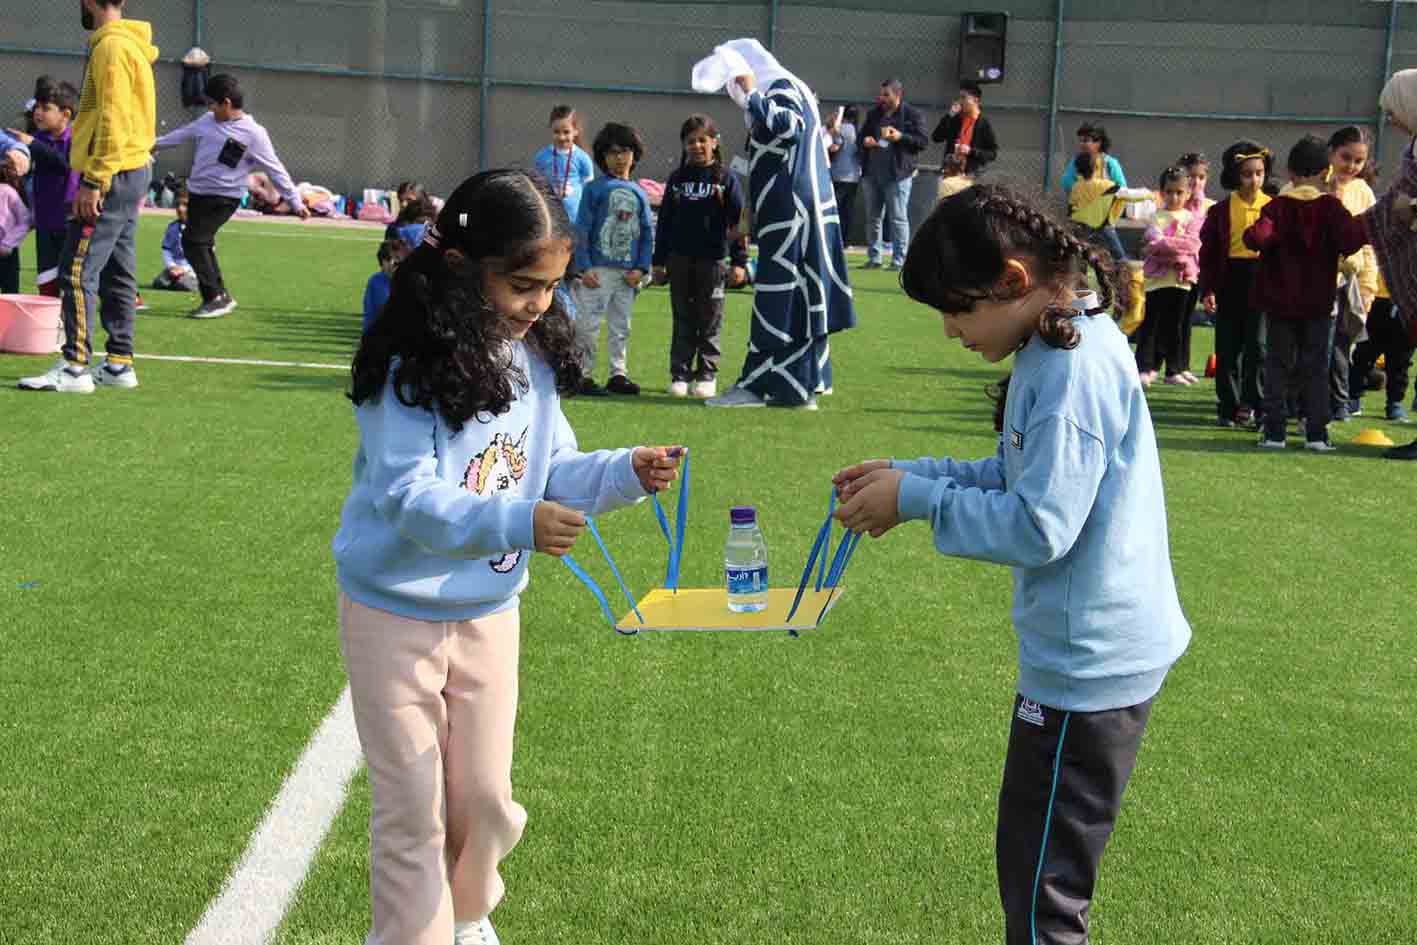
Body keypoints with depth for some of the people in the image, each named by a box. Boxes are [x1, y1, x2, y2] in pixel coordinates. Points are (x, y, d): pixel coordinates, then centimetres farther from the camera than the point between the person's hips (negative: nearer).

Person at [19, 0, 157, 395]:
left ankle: (75, 367, -10)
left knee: (77, 272, -9)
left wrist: (93, 182, -21)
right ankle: (119, 364, 14)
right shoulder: (129, 46, 17)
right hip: (131, 173, 10)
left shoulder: (111, 47, -13)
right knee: (117, 274, 11)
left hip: (111, 175, -10)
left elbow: (112, 120, -20)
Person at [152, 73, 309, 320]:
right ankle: (220, 297, 22)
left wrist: (296, 202, -12)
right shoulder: (207, 121, 7)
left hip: (224, 197, -8)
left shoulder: (253, 133, -13)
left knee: (194, 241, -15)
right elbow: (180, 135, 24)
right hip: (197, 193, 8)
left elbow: (275, 169, -11)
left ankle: (216, 297, -7)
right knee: (202, 244, 12)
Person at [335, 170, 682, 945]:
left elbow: (551, 473, 3)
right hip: (397, 611, -6)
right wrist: (517, 524, -43)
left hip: (490, 610, 6)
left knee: (485, 796, 17)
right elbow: (407, 496, -30)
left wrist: (627, 472, -15)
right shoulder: (412, 366, -23)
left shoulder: (535, 359, -2)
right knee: (414, 808, 4)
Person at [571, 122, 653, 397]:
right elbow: (582, 230, -6)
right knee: (588, 325, -4)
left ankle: (618, 374, 19)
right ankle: (583, 376, 1)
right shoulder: (595, 189, -2)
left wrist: (641, 268, 0)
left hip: (627, 271, 5)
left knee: (621, 327, 11)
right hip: (597, 269, -5)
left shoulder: (639, 193, 11)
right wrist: (584, 267, -12)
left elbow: (648, 233, 11)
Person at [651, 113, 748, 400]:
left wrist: (739, 261, -7)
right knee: (683, 321, 7)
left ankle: (707, 375, 10)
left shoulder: (726, 180, -1)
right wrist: (659, 261, 8)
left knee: (709, 321, 3)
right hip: (679, 259, 3)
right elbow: (665, 222, 11)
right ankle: (679, 374, 11)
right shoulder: (677, 179, 8)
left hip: (712, 259, -3)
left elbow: (737, 223, -2)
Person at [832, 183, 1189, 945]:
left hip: (1087, 667, -10)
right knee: (1039, 868, 23)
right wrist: (914, 474, 4)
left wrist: (915, 499, -17)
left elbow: (1040, 529, -27)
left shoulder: (1075, 370, -24)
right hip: (1090, 653, 10)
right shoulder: (1062, 348, 7)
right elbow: (1024, 477, 15)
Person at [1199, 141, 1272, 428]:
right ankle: (1228, 407, 16)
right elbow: (1208, 251, 2)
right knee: (1228, 348, 7)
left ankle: (1253, 404, 3)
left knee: (1258, 345, -5)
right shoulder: (1221, 210, 1)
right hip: (1230, 280, 1)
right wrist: (1207, 289, -4)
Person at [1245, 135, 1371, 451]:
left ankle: (1274, 431, 3)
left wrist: (1251, 233, 0)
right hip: (1317, 303, 0)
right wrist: (1363, 226, 0)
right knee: (1316, 368, 6)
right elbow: (1349, 240, -18)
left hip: (1280, 301, 0)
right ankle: (1316, 433, 1)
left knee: (1278, 366, 7)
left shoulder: (1277, 206, -5)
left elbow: (1258, 237, -20)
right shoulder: (1330, 206, -5)